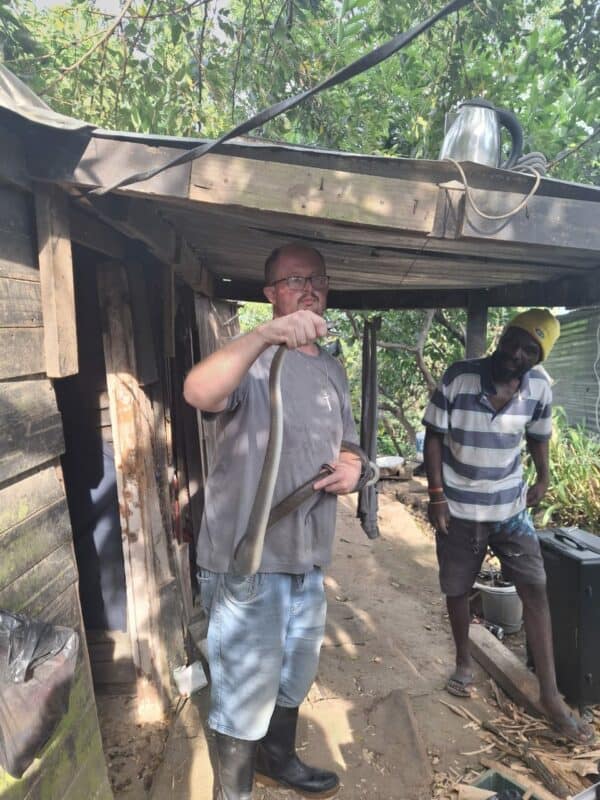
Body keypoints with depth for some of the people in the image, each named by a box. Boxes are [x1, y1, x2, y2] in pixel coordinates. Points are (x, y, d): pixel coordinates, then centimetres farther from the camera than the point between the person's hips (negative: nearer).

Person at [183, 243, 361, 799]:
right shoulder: (252, 360, -12)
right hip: (247, 554, -7)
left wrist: (351, 470, -3)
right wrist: (265, 335, -47)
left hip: (308, 554, 8)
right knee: (247, 685, 7)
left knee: (297, 671, 25)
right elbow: (198, 392, -35)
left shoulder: (332, 370, 10)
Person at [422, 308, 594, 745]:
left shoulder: (540, 387, -9)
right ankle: (464, 662, 38)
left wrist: (543, 481, 13)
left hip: (511, 507, 2)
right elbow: (434, 437, -11)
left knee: (536, 590, -1)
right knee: (457, 590, 12)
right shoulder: (458, 378, -17)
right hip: (458, 508, -1)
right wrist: (436, 495, -13)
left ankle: (551, 694, 13)